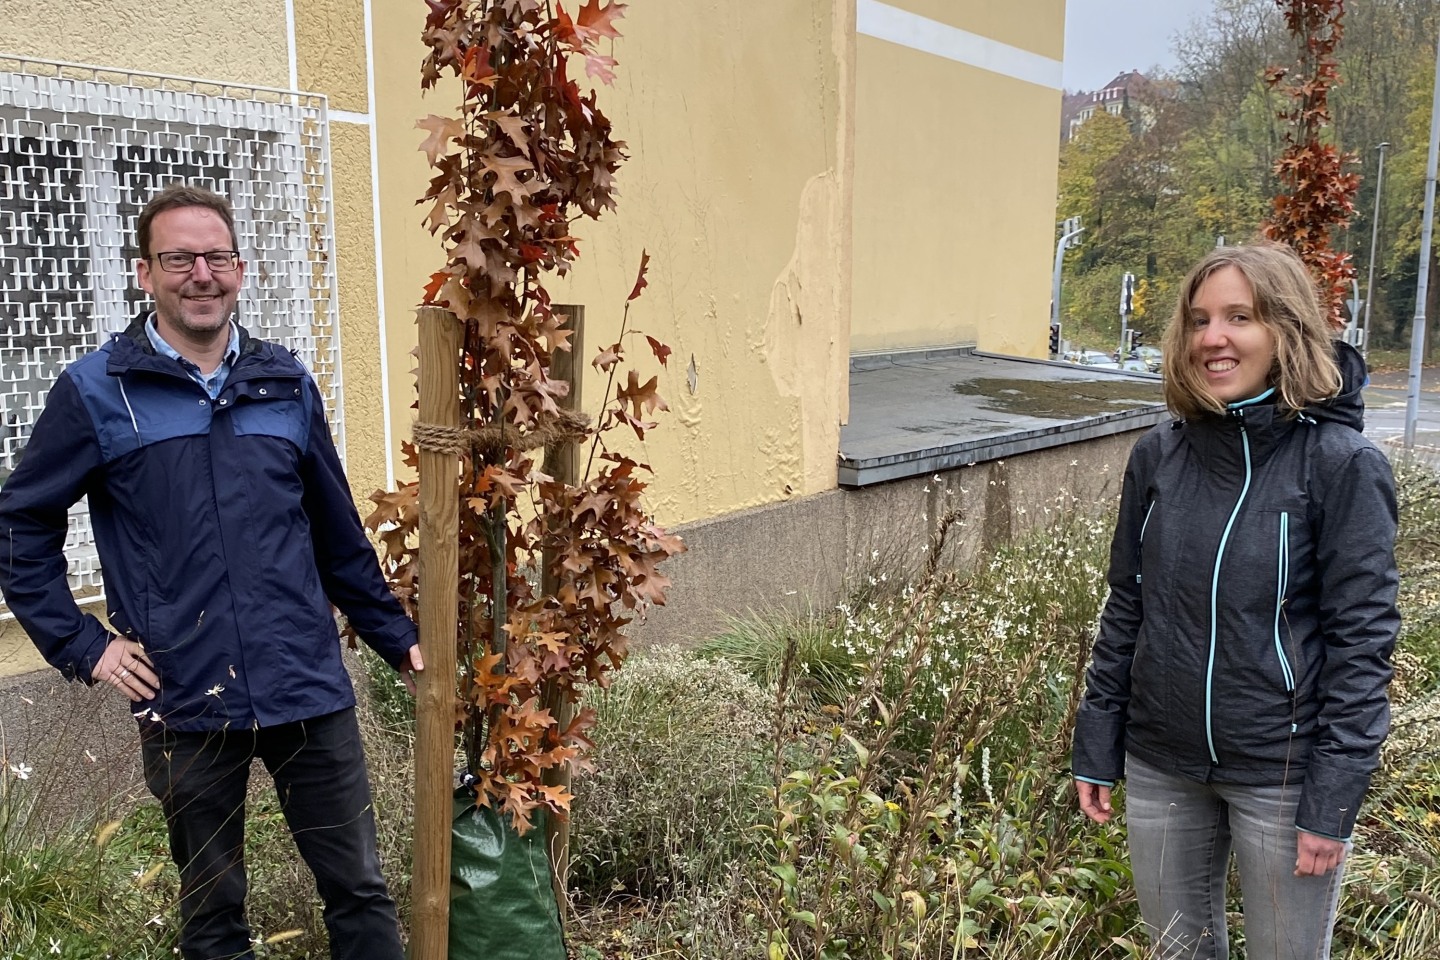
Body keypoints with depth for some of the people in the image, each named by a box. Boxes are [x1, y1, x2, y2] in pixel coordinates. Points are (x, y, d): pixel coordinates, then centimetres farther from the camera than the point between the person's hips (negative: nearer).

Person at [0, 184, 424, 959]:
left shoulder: (289, 385, 6)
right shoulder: (95, 391, -2)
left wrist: (395, 636, 14)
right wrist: (82, 646, -3)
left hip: (309, 692, 2)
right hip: (185, 706, -2)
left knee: (360, 892, 9)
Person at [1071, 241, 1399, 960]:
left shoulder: (1341, 465, -12)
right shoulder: (1158, 455, -1)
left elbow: (1361, 639, -12)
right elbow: (1125, 609, 6)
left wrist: (1332, 802, -13)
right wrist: (1096, 749, 6)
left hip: (1283, 775, -4)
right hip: (1161, 766, 4)